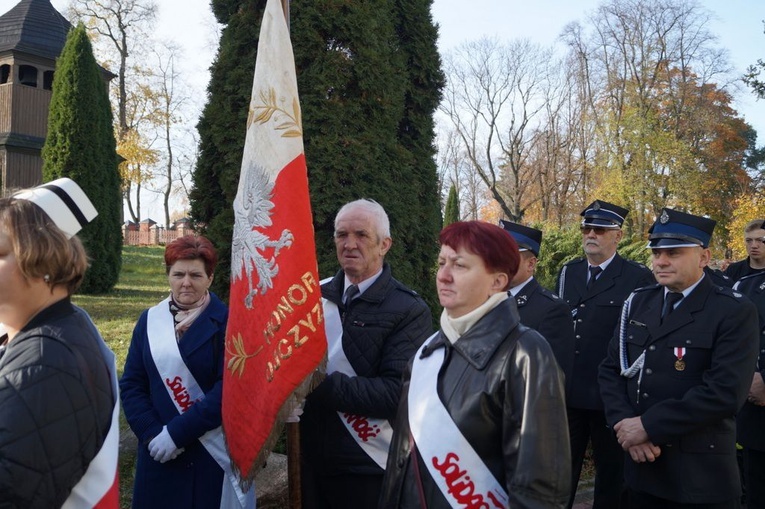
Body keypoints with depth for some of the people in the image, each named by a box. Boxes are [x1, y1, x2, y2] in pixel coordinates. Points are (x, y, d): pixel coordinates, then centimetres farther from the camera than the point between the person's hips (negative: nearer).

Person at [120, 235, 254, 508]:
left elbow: (229, 387, -14)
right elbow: (131, 383, 3)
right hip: (159, 450, 3)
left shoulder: (226, 322, -7)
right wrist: (152, 433, -11)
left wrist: (176, 432, -17)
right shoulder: (149, 320, 5)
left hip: (214, 450, -3)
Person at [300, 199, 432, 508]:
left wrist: (321, 384, -25)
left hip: (368, 469, -4)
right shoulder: (318, 295, 5)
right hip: (312, 458, 5)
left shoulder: (410, 310, -13)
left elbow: (397, 393, -21)